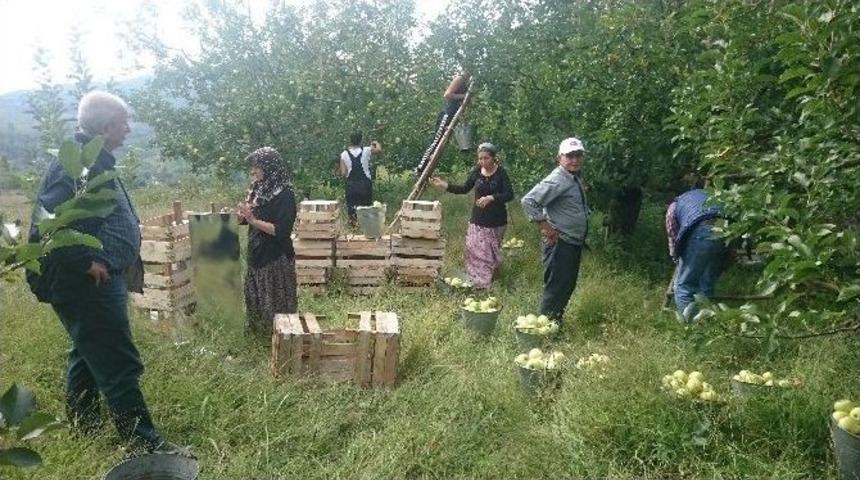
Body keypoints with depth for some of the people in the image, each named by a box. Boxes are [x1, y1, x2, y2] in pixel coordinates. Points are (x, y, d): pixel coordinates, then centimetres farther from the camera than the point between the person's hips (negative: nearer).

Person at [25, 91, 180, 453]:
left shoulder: (96, 159, 13)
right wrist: (87, 262, -22)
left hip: (100, 280, 11)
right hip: (88, 284, -11)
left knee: (89, 356, 21)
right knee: (119, 365, -6)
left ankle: (83, 428, 37)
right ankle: (142, 440, 2)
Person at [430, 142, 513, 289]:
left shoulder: (501, 172, -11)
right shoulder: (477, 171, 0)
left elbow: (509, 194, -16)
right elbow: (465, 189, 10)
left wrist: (491, 197, -30)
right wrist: (445, 185, 1)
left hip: (496, 220, -3)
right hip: (478, 218, 3)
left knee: (492, 250, 8)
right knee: (474, 248, 2)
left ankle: (490, 279, 23)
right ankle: (477, 278, 17)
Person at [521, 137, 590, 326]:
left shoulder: (576, 178, 11)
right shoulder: (557, 180, -18)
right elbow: (528, 201, -25)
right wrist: (545, 226, -21)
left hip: (575, 243, 9)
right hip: (560, 243, -9)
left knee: (568, 286, 17)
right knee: (556, 288, -4)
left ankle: (557, 323, 30)